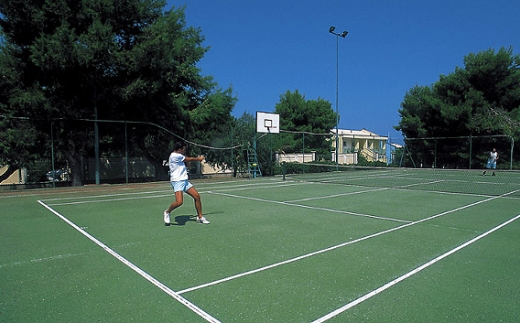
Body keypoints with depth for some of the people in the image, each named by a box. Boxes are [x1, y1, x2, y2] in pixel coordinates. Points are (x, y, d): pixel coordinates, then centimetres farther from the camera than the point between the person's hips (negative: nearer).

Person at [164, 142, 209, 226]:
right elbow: (189, 159, -3)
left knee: (197, 196, 2)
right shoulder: (175, 156, -12)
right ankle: (167, 212, 8)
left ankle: (200, 217, 14)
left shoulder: (178, 156, 18)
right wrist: (198, 159, 11)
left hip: (184, 181, 10)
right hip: (177, 181, -10)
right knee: (179, 202, -23)